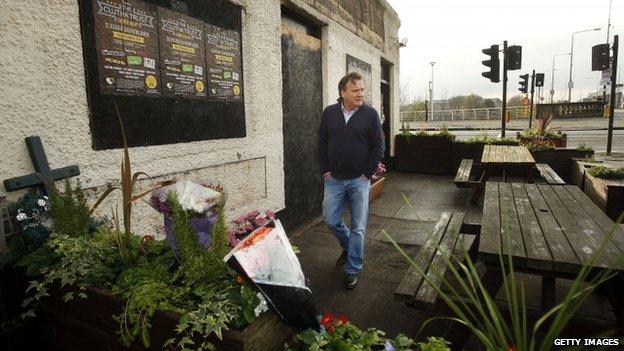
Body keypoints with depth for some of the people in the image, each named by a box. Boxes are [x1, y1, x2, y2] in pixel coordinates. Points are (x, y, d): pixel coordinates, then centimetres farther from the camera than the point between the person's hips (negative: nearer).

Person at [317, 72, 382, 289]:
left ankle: (352, 270, 17)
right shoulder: (329, 113, 3)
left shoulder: (370, 114, -4)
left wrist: (367, 173, -7)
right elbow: (322, 144, 7)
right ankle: (348, 247, 38)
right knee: (331, 220, 8)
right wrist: (325, 170, 1)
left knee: (358, 227, 2)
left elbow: (377, 146, -2)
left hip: (359, 180, -2)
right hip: (334, 179, 3)